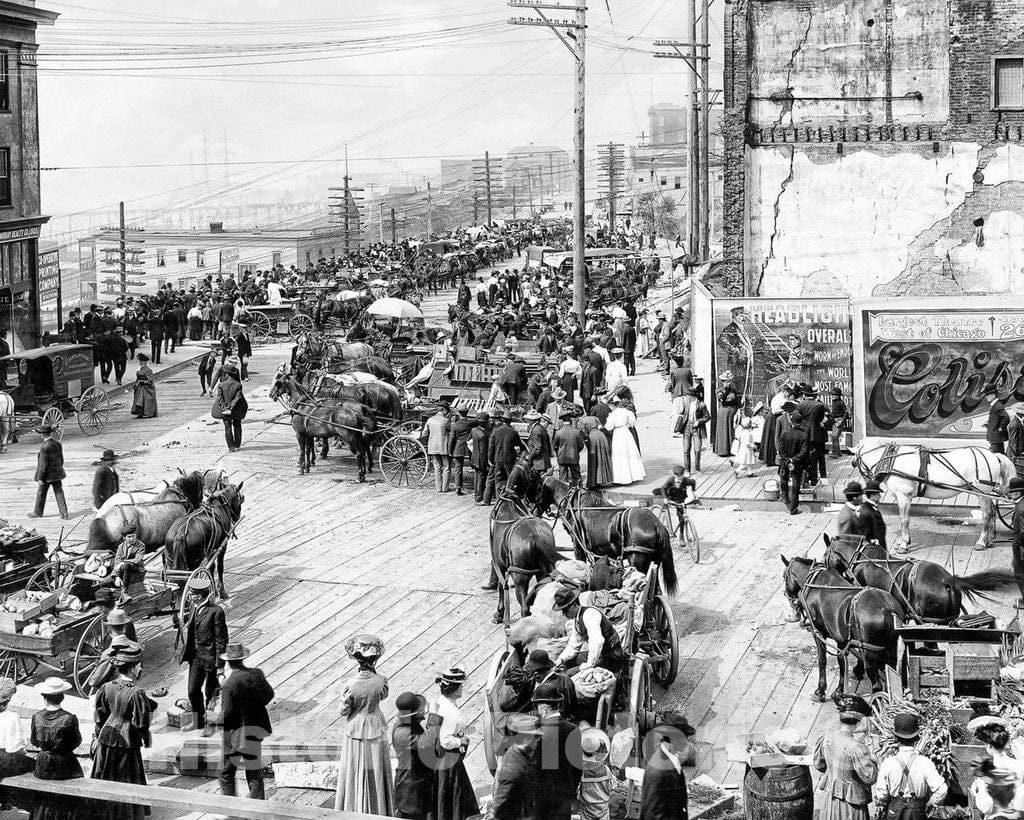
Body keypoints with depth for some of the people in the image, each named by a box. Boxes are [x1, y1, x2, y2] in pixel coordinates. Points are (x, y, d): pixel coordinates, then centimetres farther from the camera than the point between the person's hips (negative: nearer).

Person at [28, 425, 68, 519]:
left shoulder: (44, 447, -21)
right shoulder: (57, 443, 1)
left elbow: (43, 464, -20)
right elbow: (61, 459, 11)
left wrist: (41, 478, -15)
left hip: (47, 475, -6)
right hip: (57, 474, 6)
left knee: (41, 493, 11)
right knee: (59, 493, 8)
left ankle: (38, 512, 26)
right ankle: (64, 513, 3)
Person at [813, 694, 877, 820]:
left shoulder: (826, 739, -9)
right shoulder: (856, 748, -29)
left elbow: (819, 765, 6)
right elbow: (870, 778, -24)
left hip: (829, 799, 6)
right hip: (850, 803, -6)